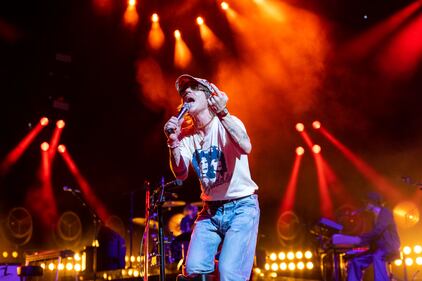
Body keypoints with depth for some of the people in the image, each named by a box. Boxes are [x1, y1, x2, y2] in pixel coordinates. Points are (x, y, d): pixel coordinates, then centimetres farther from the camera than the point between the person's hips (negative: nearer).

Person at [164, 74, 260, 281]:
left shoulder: (227, 123, -12)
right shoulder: (186, 135, 3)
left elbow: (245, 148, -33)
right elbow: (181, 174, -9)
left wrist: (222, 113, -41)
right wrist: (173, 142, -23)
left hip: (242, 206, -4)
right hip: (211, 211, 5)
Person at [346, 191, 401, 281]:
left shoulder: (385, 212, -6)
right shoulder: (376, 216, 22)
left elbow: (377, 231, -21)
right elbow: (373, 236, 16)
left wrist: (359, 238, -19)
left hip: (390, 248, -9)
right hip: (378, 249, 9)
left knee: (377, 256, -41)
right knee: (355, 262, -7)